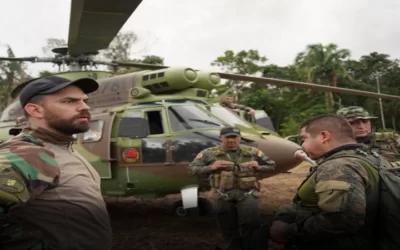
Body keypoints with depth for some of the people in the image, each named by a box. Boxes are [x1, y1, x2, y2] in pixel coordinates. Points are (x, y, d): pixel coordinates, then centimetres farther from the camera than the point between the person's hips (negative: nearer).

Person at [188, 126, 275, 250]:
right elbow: (192, 168, 3)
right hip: (222, 196, 0)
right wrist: (211, 168, -11)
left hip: (247, 194, 0)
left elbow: (271, 165, 18)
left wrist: (258, 168, -3)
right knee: (229, 230, 8)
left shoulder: (252, 152, 10)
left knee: (251, 221, -23)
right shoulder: (210, 153, 4)